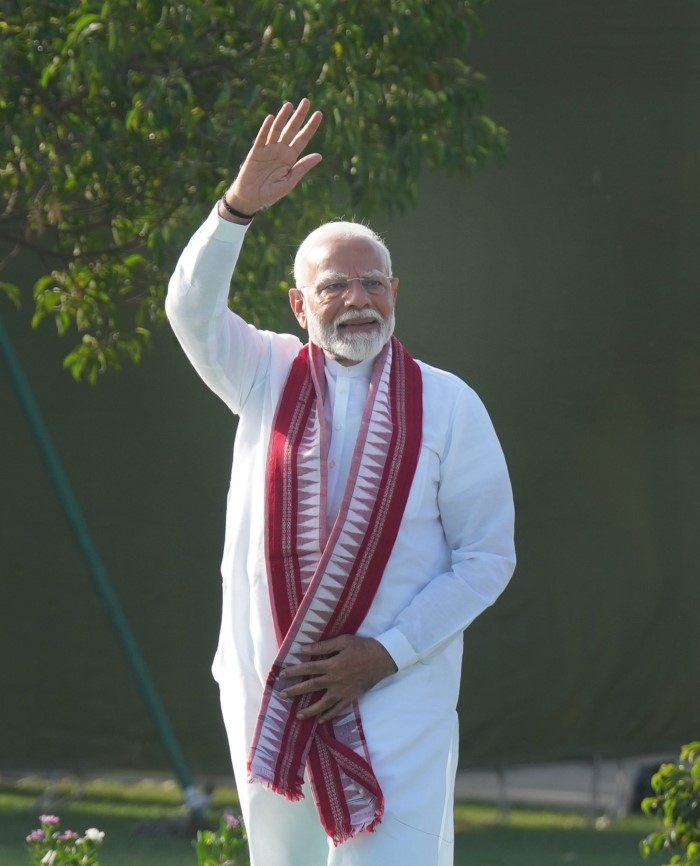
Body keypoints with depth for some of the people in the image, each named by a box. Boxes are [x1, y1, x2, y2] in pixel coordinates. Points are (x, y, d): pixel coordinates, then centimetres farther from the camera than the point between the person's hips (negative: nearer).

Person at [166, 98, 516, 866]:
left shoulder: (445, 405, 1)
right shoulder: (268, 379, 9)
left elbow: (489, 556, 0)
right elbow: (192, 310, -10)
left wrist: (387, 652, -9)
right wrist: (239, 208, -26)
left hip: (396, 694, -3)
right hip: (266, 696, 3)